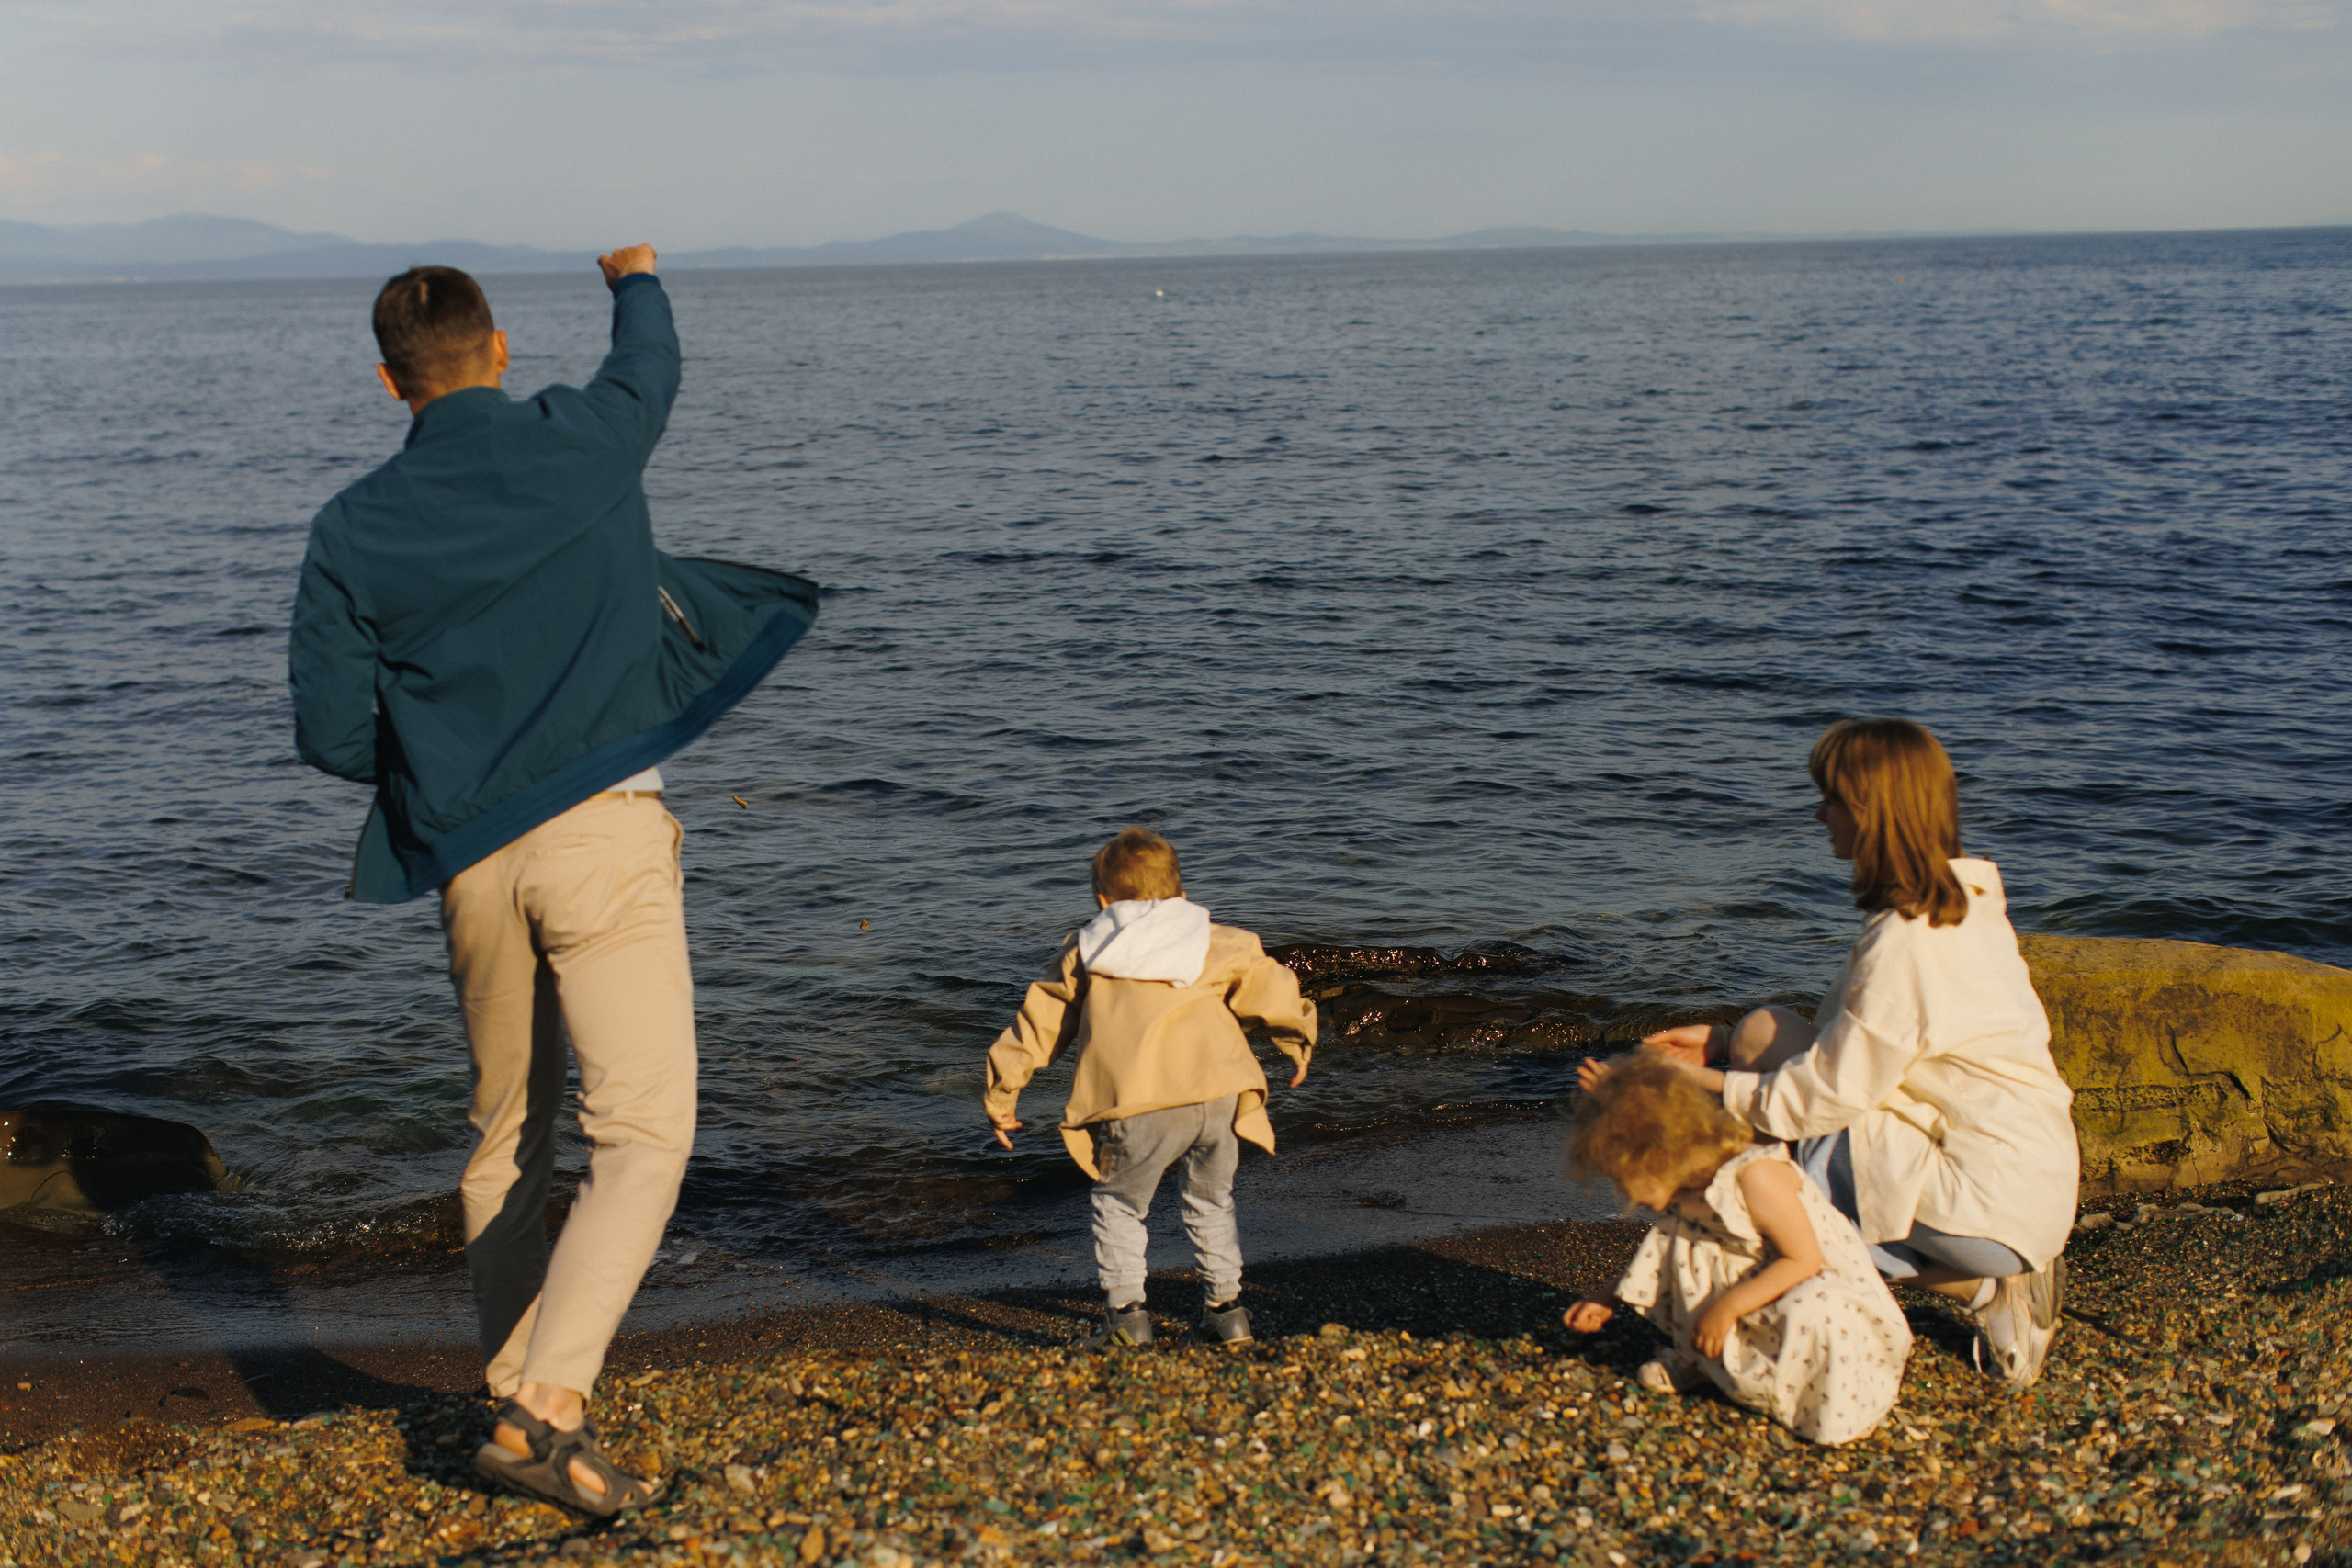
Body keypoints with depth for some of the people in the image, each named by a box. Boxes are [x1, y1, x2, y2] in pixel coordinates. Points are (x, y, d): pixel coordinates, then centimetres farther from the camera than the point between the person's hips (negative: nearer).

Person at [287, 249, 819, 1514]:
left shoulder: (353, 529, 4)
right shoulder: (579, 445, 0)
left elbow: (332, 734, 3)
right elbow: (649, 369, 24)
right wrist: (636, 280, 46)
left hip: (469, 863, 4)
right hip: (602, 838, -4)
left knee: (506, 1144, 20)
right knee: (642, 1133, -5)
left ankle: (516, 1396, 27)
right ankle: (546, 1407, -18)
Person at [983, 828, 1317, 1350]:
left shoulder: (1082, 956, 19)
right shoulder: (1219, 945, 22)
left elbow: (1039, 1023, 20)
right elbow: (1274, 994, 27)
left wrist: (1002, 1095, 27)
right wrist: (1301, 1047, 45)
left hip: (1141, 1109, -3)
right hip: (1220, 1094, 3)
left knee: (1119, 1205, 16)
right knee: (1211, 1201, 24)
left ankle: (1126, 1313, 8)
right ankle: (1225, 1308, 27)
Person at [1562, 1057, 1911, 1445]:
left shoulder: (1756, 1175, -27)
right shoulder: (1690, 1186, -1)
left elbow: (1805, 1260, -28)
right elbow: (1663, 1254, 18)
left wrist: (1727, 1308, -28)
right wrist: (1611, 1304, 14)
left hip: (1828, 1287, -8)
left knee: (1810, 1318, -41)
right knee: (1676, 1245, -6)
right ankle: (1699, 1361, 8)